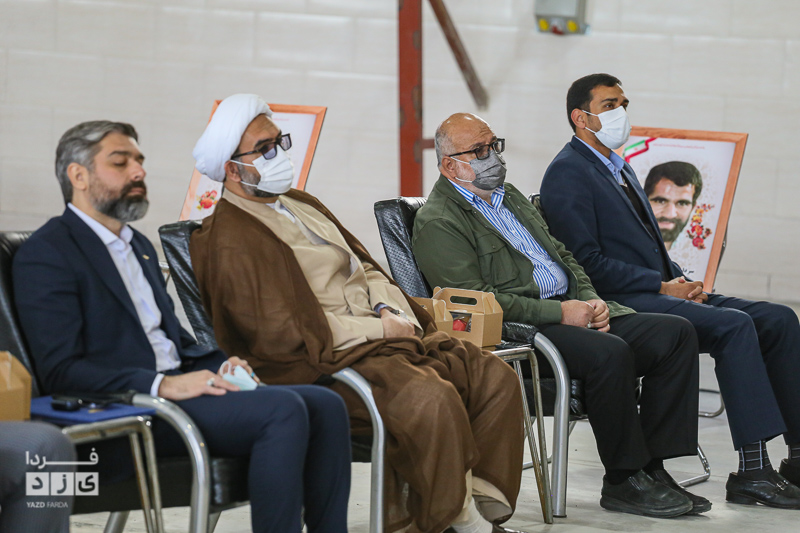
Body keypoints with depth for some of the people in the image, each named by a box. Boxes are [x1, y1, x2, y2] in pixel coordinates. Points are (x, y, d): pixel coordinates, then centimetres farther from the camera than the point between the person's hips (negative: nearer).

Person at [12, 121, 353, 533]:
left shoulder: (138, 246, 24)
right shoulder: (43, 255, -5)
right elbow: (60, 371, -14)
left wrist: (218, 366, 5)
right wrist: (161, 385, -22)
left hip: (174, 386, 9)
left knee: (324, 405, -11)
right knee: (283, 410, -27)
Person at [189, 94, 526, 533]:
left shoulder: (301, 204, 23)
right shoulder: (229, 241, -9)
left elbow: (364, 266, 26)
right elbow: (282, 333, -17)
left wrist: (388, 308, 2)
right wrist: (378, 329, -13)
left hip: (382, 334, 10)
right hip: (329, 362, -10)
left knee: (496, 379, -6)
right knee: (431, 399, -33)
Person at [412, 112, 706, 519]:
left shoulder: (509, 195, 23)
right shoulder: (437, 223, -5)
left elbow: (562, 256, 26)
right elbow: (475, 300, -16)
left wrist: (591, 301, 4)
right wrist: (560, 312, -18)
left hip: (569, 310, 9)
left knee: (676, 334, -7)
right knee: (610, 352, -33)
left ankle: (650, 468, -8)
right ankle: (623, 481, -19)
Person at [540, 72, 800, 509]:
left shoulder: (619, 168, 24)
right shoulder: (567, 173, -7)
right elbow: (587, 263, -16)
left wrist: (682, 282, 5)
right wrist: (662, 286, -15)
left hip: (661, 291, 10)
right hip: (621, 304, -9)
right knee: (734, 325, -29)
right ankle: (753, 472, -31)